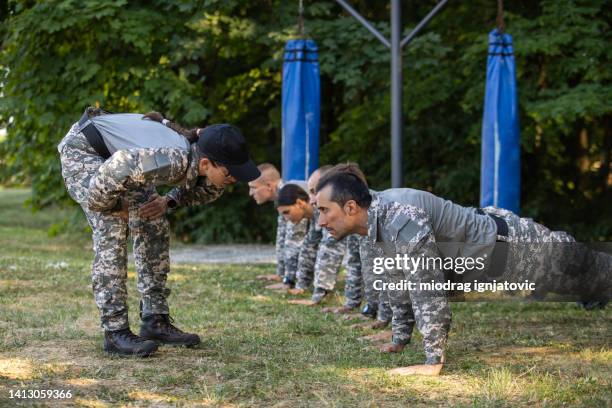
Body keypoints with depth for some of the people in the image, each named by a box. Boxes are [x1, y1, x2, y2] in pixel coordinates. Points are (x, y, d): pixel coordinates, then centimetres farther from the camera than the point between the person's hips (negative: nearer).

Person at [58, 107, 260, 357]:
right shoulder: (172, 161, -42)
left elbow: (204, 190, 7)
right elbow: (106, 178, -37)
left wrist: (168, 201, -9)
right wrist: (116, 207, -17)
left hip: (123, 148, 8)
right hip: (82, 148, -8)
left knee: (153, 225, 1)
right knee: (111, 228, -20)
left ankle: (155, 321, 7)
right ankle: (115, 331, -18)